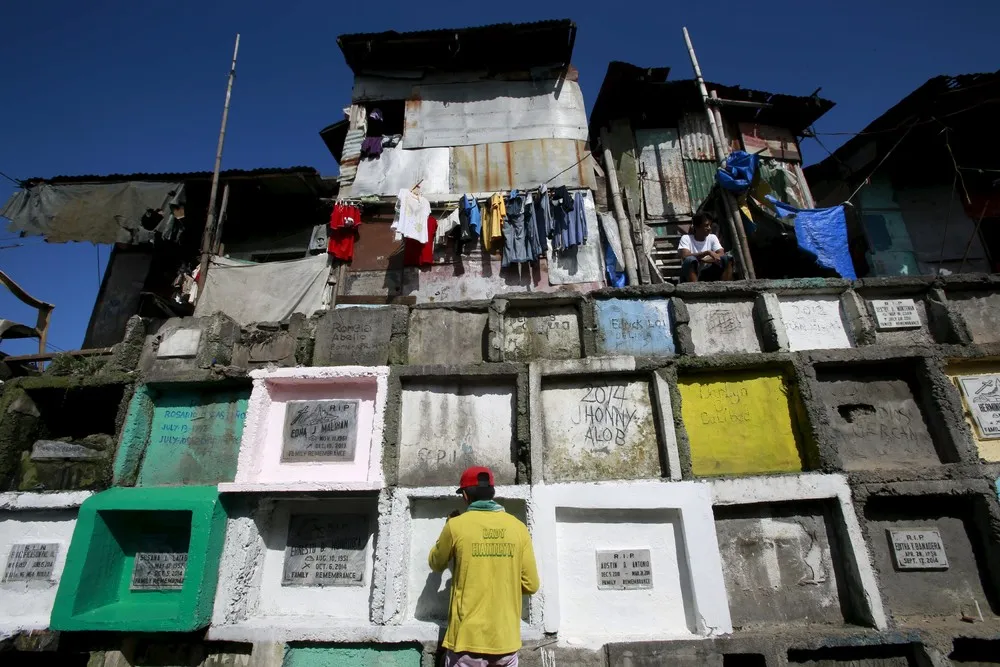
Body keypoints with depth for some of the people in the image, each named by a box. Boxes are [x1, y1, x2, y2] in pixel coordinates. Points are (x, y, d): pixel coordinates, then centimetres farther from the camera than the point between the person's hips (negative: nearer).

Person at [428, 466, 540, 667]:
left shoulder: (456, 525, -9)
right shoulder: (518, 528, -3)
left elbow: (436, 564, 9)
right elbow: (530, 584, 1)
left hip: (468, 639, -2)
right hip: (506, 640, 3)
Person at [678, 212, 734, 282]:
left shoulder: (712, 237, 6)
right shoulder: (686, 238, -7)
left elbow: (721, 255, -8)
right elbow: (685, 256, -24)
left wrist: (704, 260, -23)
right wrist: (708, 252, -28)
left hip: (707, 274, 4)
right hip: (689, 276, -4)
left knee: (728, 257, -16)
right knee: (690, 260, -36)